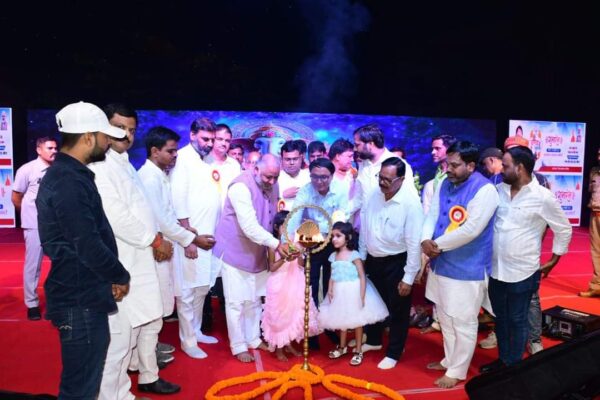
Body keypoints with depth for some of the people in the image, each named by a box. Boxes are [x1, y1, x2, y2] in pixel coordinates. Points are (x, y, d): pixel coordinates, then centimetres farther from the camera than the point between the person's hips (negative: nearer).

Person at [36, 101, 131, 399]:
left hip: (81, 293, 10)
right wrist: (121, 277, -8)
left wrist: (109, 277, 12)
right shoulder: (70, 182, -21)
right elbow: (88, 244, -24)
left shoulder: (65, 174, 12)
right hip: (81, 299, -10)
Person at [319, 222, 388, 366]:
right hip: (339, 293, 6)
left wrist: (362, 296, -19)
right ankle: (342, 346, 36)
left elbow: (362, 276, -15)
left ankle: (358, 351, 20)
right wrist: (330, 290, -8)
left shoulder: (354, 255, -14)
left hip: (353, 292, -5)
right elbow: (332, 276, 6)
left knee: (356, 320, 7)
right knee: (342, 320, 18)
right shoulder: (333, 256, 3)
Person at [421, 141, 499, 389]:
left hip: (467, 269, -8)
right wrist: (425, 240, -17)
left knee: (463, 323, 7)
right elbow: (432, 215, 3)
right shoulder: (445, 185, 5)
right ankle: (450, 360, 41)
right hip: (441, 264, 8)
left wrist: (437, 244, -17)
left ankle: (457, 371, 24)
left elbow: (470, 230, -25)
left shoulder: (485, 190, -18)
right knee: (445, 318, 22)